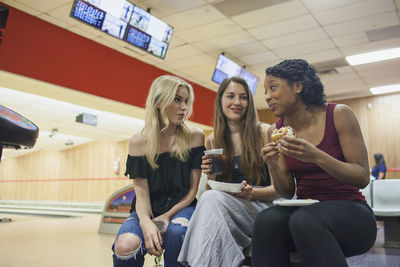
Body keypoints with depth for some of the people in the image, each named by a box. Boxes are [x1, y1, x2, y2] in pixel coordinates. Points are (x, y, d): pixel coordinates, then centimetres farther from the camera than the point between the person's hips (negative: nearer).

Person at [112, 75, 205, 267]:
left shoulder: (194, 136, -2)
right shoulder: (139, 143, -2)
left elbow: (192, 189, -2)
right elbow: (142, 193, -6)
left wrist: (168, 216, -16)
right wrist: (146, 223, -26)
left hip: (181, 208, 0)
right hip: (149, 211, 0)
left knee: (176, 231, -36)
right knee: (125, 246, -31)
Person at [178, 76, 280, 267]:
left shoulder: (264, 133, 0)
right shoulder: (212, 141, 11)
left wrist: (252, 193, -19)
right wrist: (211, 176, -5)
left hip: (261, 207, -3)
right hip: (223, 207, 3)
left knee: (212, 198, -30)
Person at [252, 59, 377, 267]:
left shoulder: (338, 115, -7)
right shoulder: (275, 131, 4)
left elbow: (363, 177, -9)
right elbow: (287, 192, 6)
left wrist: (317, 156, -25)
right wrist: (273, 166, -16)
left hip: (350, 210, -2)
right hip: (305, 209, 3)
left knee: (305, 219, -35)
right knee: (266, 220, -30)